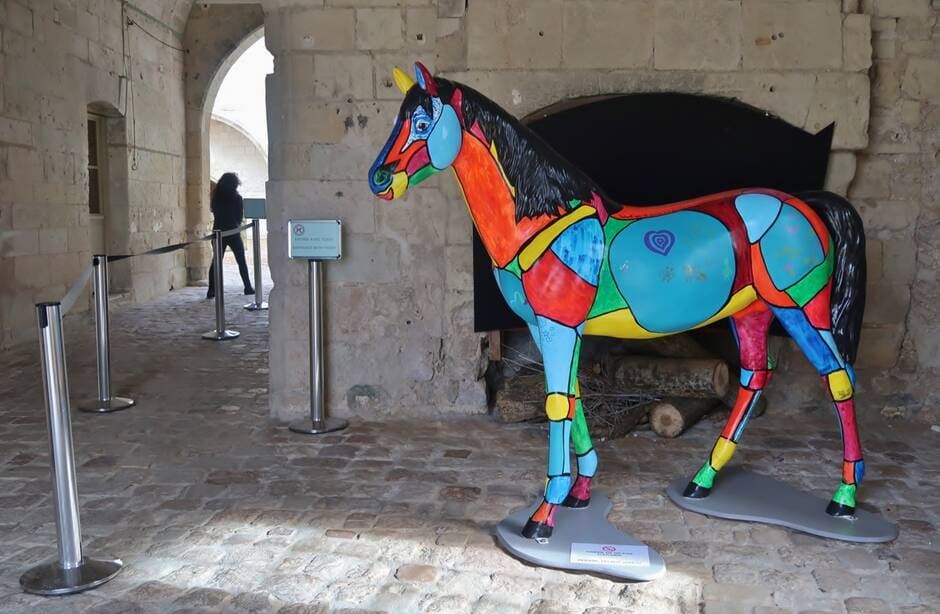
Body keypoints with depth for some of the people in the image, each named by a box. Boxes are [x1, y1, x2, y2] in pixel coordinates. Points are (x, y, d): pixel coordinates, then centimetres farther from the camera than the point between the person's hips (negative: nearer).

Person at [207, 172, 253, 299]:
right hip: (233, 232, -3)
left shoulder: (216, 197, 3)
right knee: (241, 261, 8)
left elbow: (214, 212, 10)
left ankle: (211, 290, 0)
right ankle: (248, 288, 10)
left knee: (216, 261, 7)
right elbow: (240, 216, -1)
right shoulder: (237, 198, -7)